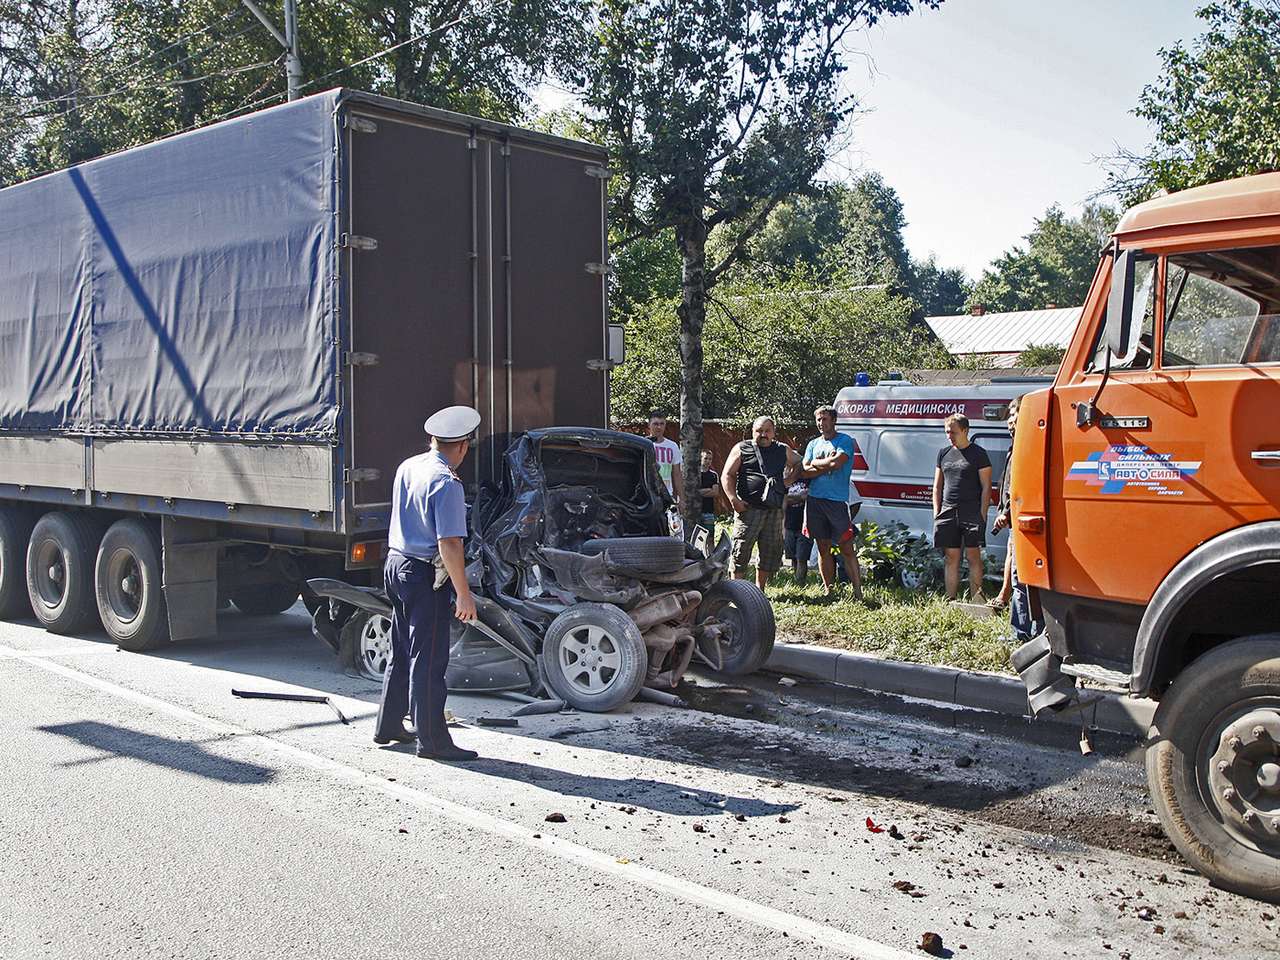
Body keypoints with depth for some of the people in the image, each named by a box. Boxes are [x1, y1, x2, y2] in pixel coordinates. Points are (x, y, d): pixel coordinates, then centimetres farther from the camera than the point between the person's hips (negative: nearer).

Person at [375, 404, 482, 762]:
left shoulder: (407, 468, 6)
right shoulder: (446, 483, -19)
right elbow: (449, 544, -23)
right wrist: (464, 594, -19)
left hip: (395, 564, 9)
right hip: (424, 575, -8)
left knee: (401, 652, 20)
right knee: (428, 659, -1)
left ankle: (389, 725, 30)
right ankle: (432, 740, 5)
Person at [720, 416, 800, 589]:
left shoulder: (783, 450, 14)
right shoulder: (741, 449, 3)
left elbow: (798, 463, 30)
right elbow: (727, 475, -1)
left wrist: (787, 480, 13)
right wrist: (734, 499, -13)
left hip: (775, 510, 4)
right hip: (748, 508, -4)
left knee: (771, 552, 6)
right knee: (741, 549, -7)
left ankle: (759, 589, 18)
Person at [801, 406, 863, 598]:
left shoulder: (845, 441, 1)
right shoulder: (813, 444, 16)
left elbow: (836, 462, -17)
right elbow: (804, 472, 5)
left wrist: (815, 463, -1)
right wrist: (828, 465, -7)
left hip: (837, 501, -5)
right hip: (815, 500, 5)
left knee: (846, 548, -6)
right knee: (823, 547, 9)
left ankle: (857, 591, -5)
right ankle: (828, 589, 16)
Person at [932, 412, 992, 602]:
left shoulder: (978, 454, 0)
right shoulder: (944, 453, 15)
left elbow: (986, 487, -3)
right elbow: (937, 486, 19)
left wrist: (982, 514, -10)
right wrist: (937, 513, 10)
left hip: (972, 513, -4)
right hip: (948, 512, 5)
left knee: (973, 556, -3)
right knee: (952, 558, 5)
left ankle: (976, 599, 0)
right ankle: (950, 601, 8)